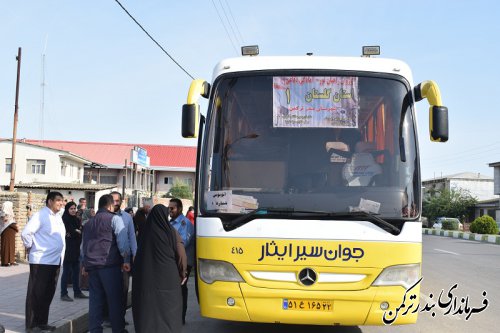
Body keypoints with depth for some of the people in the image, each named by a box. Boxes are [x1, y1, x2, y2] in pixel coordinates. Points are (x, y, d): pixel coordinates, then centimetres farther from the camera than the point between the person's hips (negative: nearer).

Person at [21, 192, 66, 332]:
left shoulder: (58, 217, 14)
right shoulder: (40, 216, -12)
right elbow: (26, 233, -20)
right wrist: (31, 247, -8)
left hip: (55, 261, 8)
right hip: (41, 261, -8)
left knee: (48, 294, 13)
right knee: (36, 294, 0)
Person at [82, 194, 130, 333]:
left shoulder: (89, 223, 21)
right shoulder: (114, 218, 0)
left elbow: (84, 245, 25)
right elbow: (122, 240, -9)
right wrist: (126, 259, -2)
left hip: (91, 265, 6)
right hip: (109, 264, -6)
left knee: (95, 300, 8)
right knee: (115, 299, -1)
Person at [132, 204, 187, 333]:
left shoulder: (145, 231, 0)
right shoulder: (171, 232, -8)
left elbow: (139, 255, 9)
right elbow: (181, 255, -6)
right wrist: (182, 273, 6)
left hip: (146, 277, 3)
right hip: (167, 278, -3)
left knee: (147, 307, 11)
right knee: (168, 308, 8)